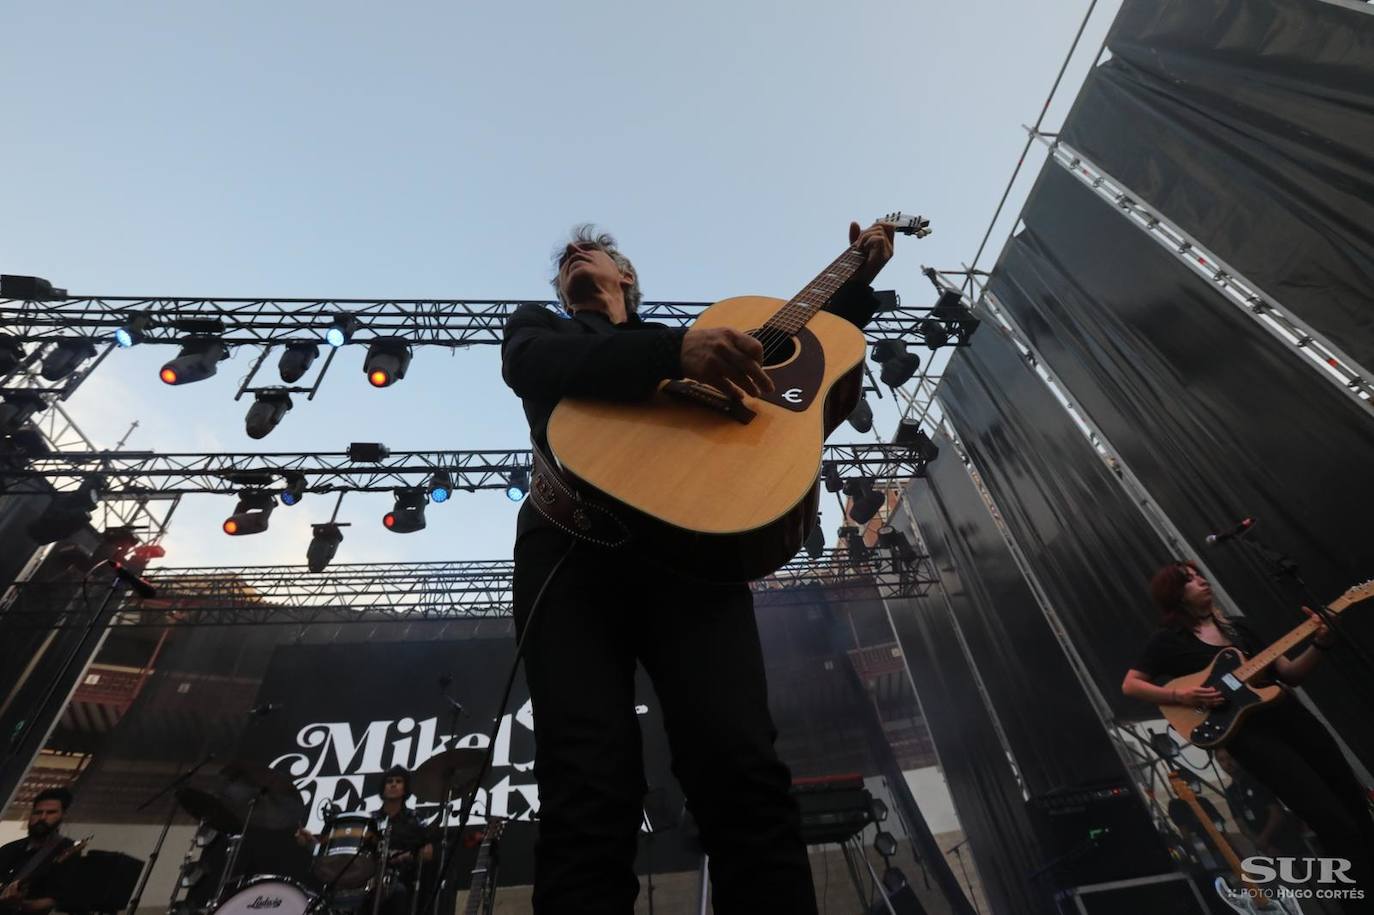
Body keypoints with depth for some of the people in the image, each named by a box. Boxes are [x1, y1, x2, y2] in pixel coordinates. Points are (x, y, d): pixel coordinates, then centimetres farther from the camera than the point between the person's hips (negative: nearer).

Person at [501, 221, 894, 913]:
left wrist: (858, 280, 37)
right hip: (571, 540, 0)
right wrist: (674, 353, -14)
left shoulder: (688, 335, 36)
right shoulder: (537, 326, 30)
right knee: (589, 789, -19)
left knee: (742, 769, -19)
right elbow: (535, 364, 1)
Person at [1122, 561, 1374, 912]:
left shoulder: (1237, 625, 14)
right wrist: (1181, 696, -17)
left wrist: (1319, 643, -2)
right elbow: (1130, 684, -5)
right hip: (1248, 731, -6)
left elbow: (1290, 675, 13)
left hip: (1288, 712, 7)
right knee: (1337, 823, -12)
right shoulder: (1170, 639, -3)